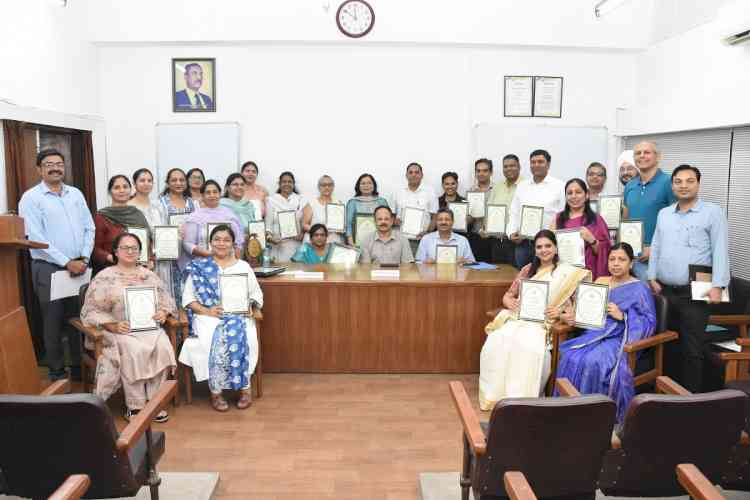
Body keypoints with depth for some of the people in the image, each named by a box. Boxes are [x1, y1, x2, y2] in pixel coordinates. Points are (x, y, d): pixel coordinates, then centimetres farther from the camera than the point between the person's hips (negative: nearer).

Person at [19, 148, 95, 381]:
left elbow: (89, 228, 9)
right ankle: (57, 372, 18)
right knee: (54, 322, 5)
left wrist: (83, 259, -4)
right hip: (48, 269, -4)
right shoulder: (31, 198, -5)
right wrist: (66, 262, -15)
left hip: (79, 266, 4)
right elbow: (35, 238, -12)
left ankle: (80, 367, 23)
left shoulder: (76, 194, 10)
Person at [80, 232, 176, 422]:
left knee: (163, 346, -28)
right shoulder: (104, 278, 4)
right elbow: (91, 312, -1)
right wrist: (113, 325, -16)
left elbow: (167, 299, 18)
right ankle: (134, 406, -19)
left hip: (149, 327, 3)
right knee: (134, 350, -33)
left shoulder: (149, 275, 16)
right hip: (118, 330, -3)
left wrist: (163, 312, -5)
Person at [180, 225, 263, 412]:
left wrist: (251, 307, -7)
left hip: (238, 316, 1)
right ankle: (215, 392, -17)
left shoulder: (243, 266, 13)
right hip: (208, 317, 0)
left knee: (238, 337, -32)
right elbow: (188, 297, 6)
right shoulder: (199, 267, 10)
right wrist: (206, 310, -11)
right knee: (213, 340, -32)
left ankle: (244, 388, -17)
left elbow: (257, 294, 14)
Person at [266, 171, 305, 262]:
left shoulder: (300, 200, 11)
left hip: (296, 243, 2)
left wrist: (303, 234, -7)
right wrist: (269, 237, -13)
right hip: (279, 244, -2)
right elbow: (268, 223, 2)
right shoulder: (271, 200, 4)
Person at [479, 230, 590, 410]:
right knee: (496, 343, -28)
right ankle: (494, 395, -20)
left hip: (544, 322, -3)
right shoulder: (527, 269, 17)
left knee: (527, 347, -36)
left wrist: (560, 310, -18)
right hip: (517, 317, 3)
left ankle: (519, 399, -26)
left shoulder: (568, 272, 7)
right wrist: (509, 301, -5)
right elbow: (508, 295, 18)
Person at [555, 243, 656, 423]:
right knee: (569, 356, -25)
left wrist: (622, 316, -16)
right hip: (596, 334, 5)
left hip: (621, 339, -4)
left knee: (593, 361, -33)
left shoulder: (640, 289, 2)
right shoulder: (600, 282, 18)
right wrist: (573, 315, -7)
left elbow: (650, 323, -4)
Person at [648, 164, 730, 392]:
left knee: (692, 349, 1)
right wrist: (652, 277, 5)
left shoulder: (713, 212, -2)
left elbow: (720, 251, -7)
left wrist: (717, 286, -15)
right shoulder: (663, 213, 13)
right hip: (664, 291, 5)